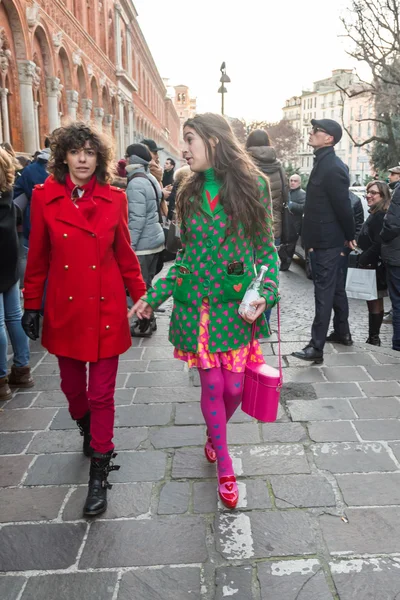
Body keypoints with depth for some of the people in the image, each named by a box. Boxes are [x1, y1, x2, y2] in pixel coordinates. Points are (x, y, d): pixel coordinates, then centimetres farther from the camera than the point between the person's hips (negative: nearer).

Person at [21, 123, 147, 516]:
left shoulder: (114, 199, -2)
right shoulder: (45, 197, -3)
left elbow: (124, 254, 5)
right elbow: (38, 258, 2)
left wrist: (142, 298, 4)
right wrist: (32, 305, 4)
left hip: (106, 309, -1)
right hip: (64, 310, 1)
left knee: (101, 393, 3)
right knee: (72, 387, 17)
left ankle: (99, 474, 19)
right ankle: (88, 433, 50)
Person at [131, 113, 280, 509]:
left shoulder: (252, 186, -3)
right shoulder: (189, 194, 6)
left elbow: (266, 248, 0)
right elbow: (186, 255, 10)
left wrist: (266, 294, -14)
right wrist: (152, 296, 5)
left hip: (237, 306, -2)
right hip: (196, 305, 2)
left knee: (234, 386, 4)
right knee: (212, 385, 6)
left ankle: (214, 436, 39)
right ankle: (225, 468, 25)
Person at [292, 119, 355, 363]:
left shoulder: (332, 168, -19)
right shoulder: (325, 163, 13)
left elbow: (343, 206, -19)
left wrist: (350, 236, -7)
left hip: (326, 241, -10)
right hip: (328, 239, 10)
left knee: (324, 292, -7)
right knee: (336, 287, 18)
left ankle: (316, 347, -3)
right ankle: (342, 332, 32)